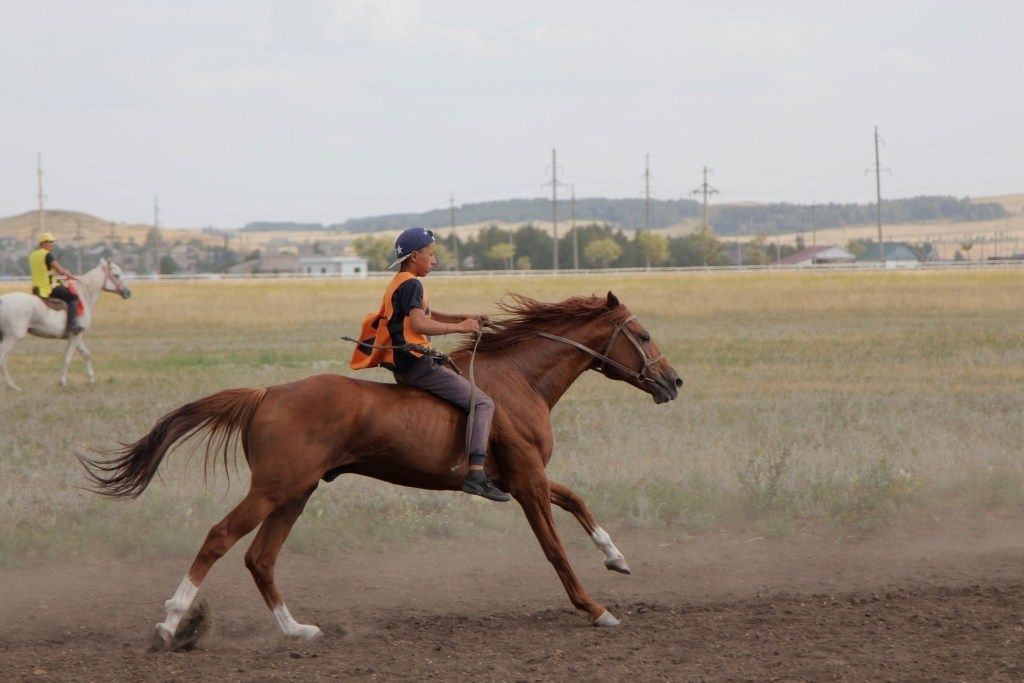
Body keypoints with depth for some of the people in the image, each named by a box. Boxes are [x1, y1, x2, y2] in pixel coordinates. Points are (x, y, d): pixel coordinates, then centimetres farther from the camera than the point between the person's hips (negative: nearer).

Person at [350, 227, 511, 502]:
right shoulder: (411, 285, -13)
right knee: (483, 403, -11)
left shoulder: (398, 284, 18)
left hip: (402, 365, 10)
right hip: (416, 364, -10)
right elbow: (420, 324, -27)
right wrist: (460, 327, -19)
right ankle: (476, 475, -25)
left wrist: (464, 318, 17)